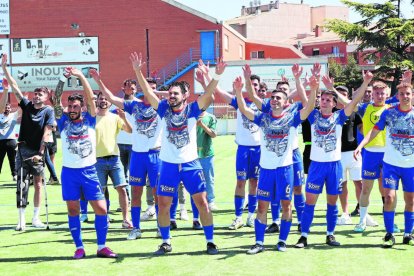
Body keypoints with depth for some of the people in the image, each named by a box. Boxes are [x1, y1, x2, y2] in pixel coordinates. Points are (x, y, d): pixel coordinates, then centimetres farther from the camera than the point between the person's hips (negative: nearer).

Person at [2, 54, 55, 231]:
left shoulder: (48, 111, -3)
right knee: (21, 184, -3)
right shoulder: (27, 105, 6)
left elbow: (46, 133, -11)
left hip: (37, 152, -2)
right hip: (23, 149, 2)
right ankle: (21, 220, -2)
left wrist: (40, 153, -18)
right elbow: (14, 87, 2)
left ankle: (36, 218, 14)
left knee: (38, 184, 5)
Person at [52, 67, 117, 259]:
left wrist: (80, 76, -13)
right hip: (69, 172, 1)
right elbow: (56, 101, -6)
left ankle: (102, 247, 8)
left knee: (101, 209, -3)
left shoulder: (89, 120, 3)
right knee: (73, 210, 4)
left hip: (89, 171, 0)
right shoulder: (63, 121, 4)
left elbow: (90, 97, -7)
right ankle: (79, 247, 14)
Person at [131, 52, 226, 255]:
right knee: (163, 205, 4)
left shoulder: (192, 110, -2)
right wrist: (137, 71, -16)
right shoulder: (163, 110, 2)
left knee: (202, 202, 0)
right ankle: (166, 242, 20)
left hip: (191, 164, -1)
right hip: (168, 165, 2)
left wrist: (217, 76, -29)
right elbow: (147, 91, -6)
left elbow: (208, 94, -15)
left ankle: (210, 241, 11)